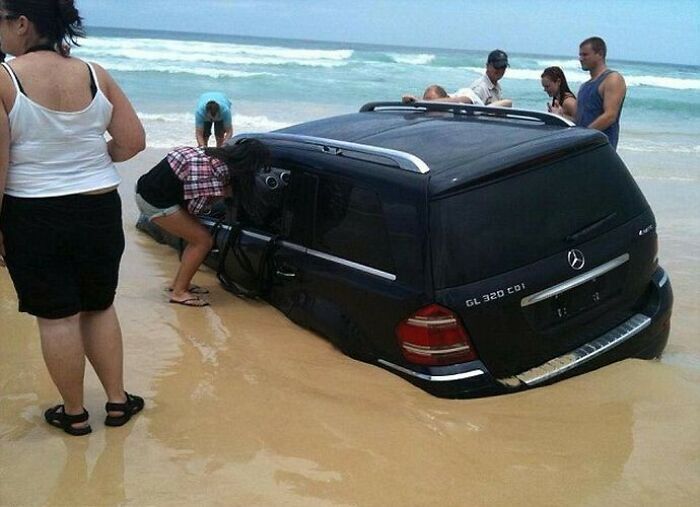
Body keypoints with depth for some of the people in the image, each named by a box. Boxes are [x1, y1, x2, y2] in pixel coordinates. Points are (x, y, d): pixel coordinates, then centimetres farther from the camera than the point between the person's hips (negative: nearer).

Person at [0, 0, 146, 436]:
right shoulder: (95, 76, -2)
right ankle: (117, 400, 27)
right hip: (99, 209, 4)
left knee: (56, 317, 9)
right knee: (100, 307, 18)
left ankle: (74, 413, 23)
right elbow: (133, 141, 0)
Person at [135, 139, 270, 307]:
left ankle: (179, 283, 25)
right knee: (203, 241, -4)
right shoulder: (221, 170, -23)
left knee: (198, 239, 14)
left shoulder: (219, 155, 2)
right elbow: (194, 207, -15)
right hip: (155, 201, -9)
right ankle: (178, 292, 4)